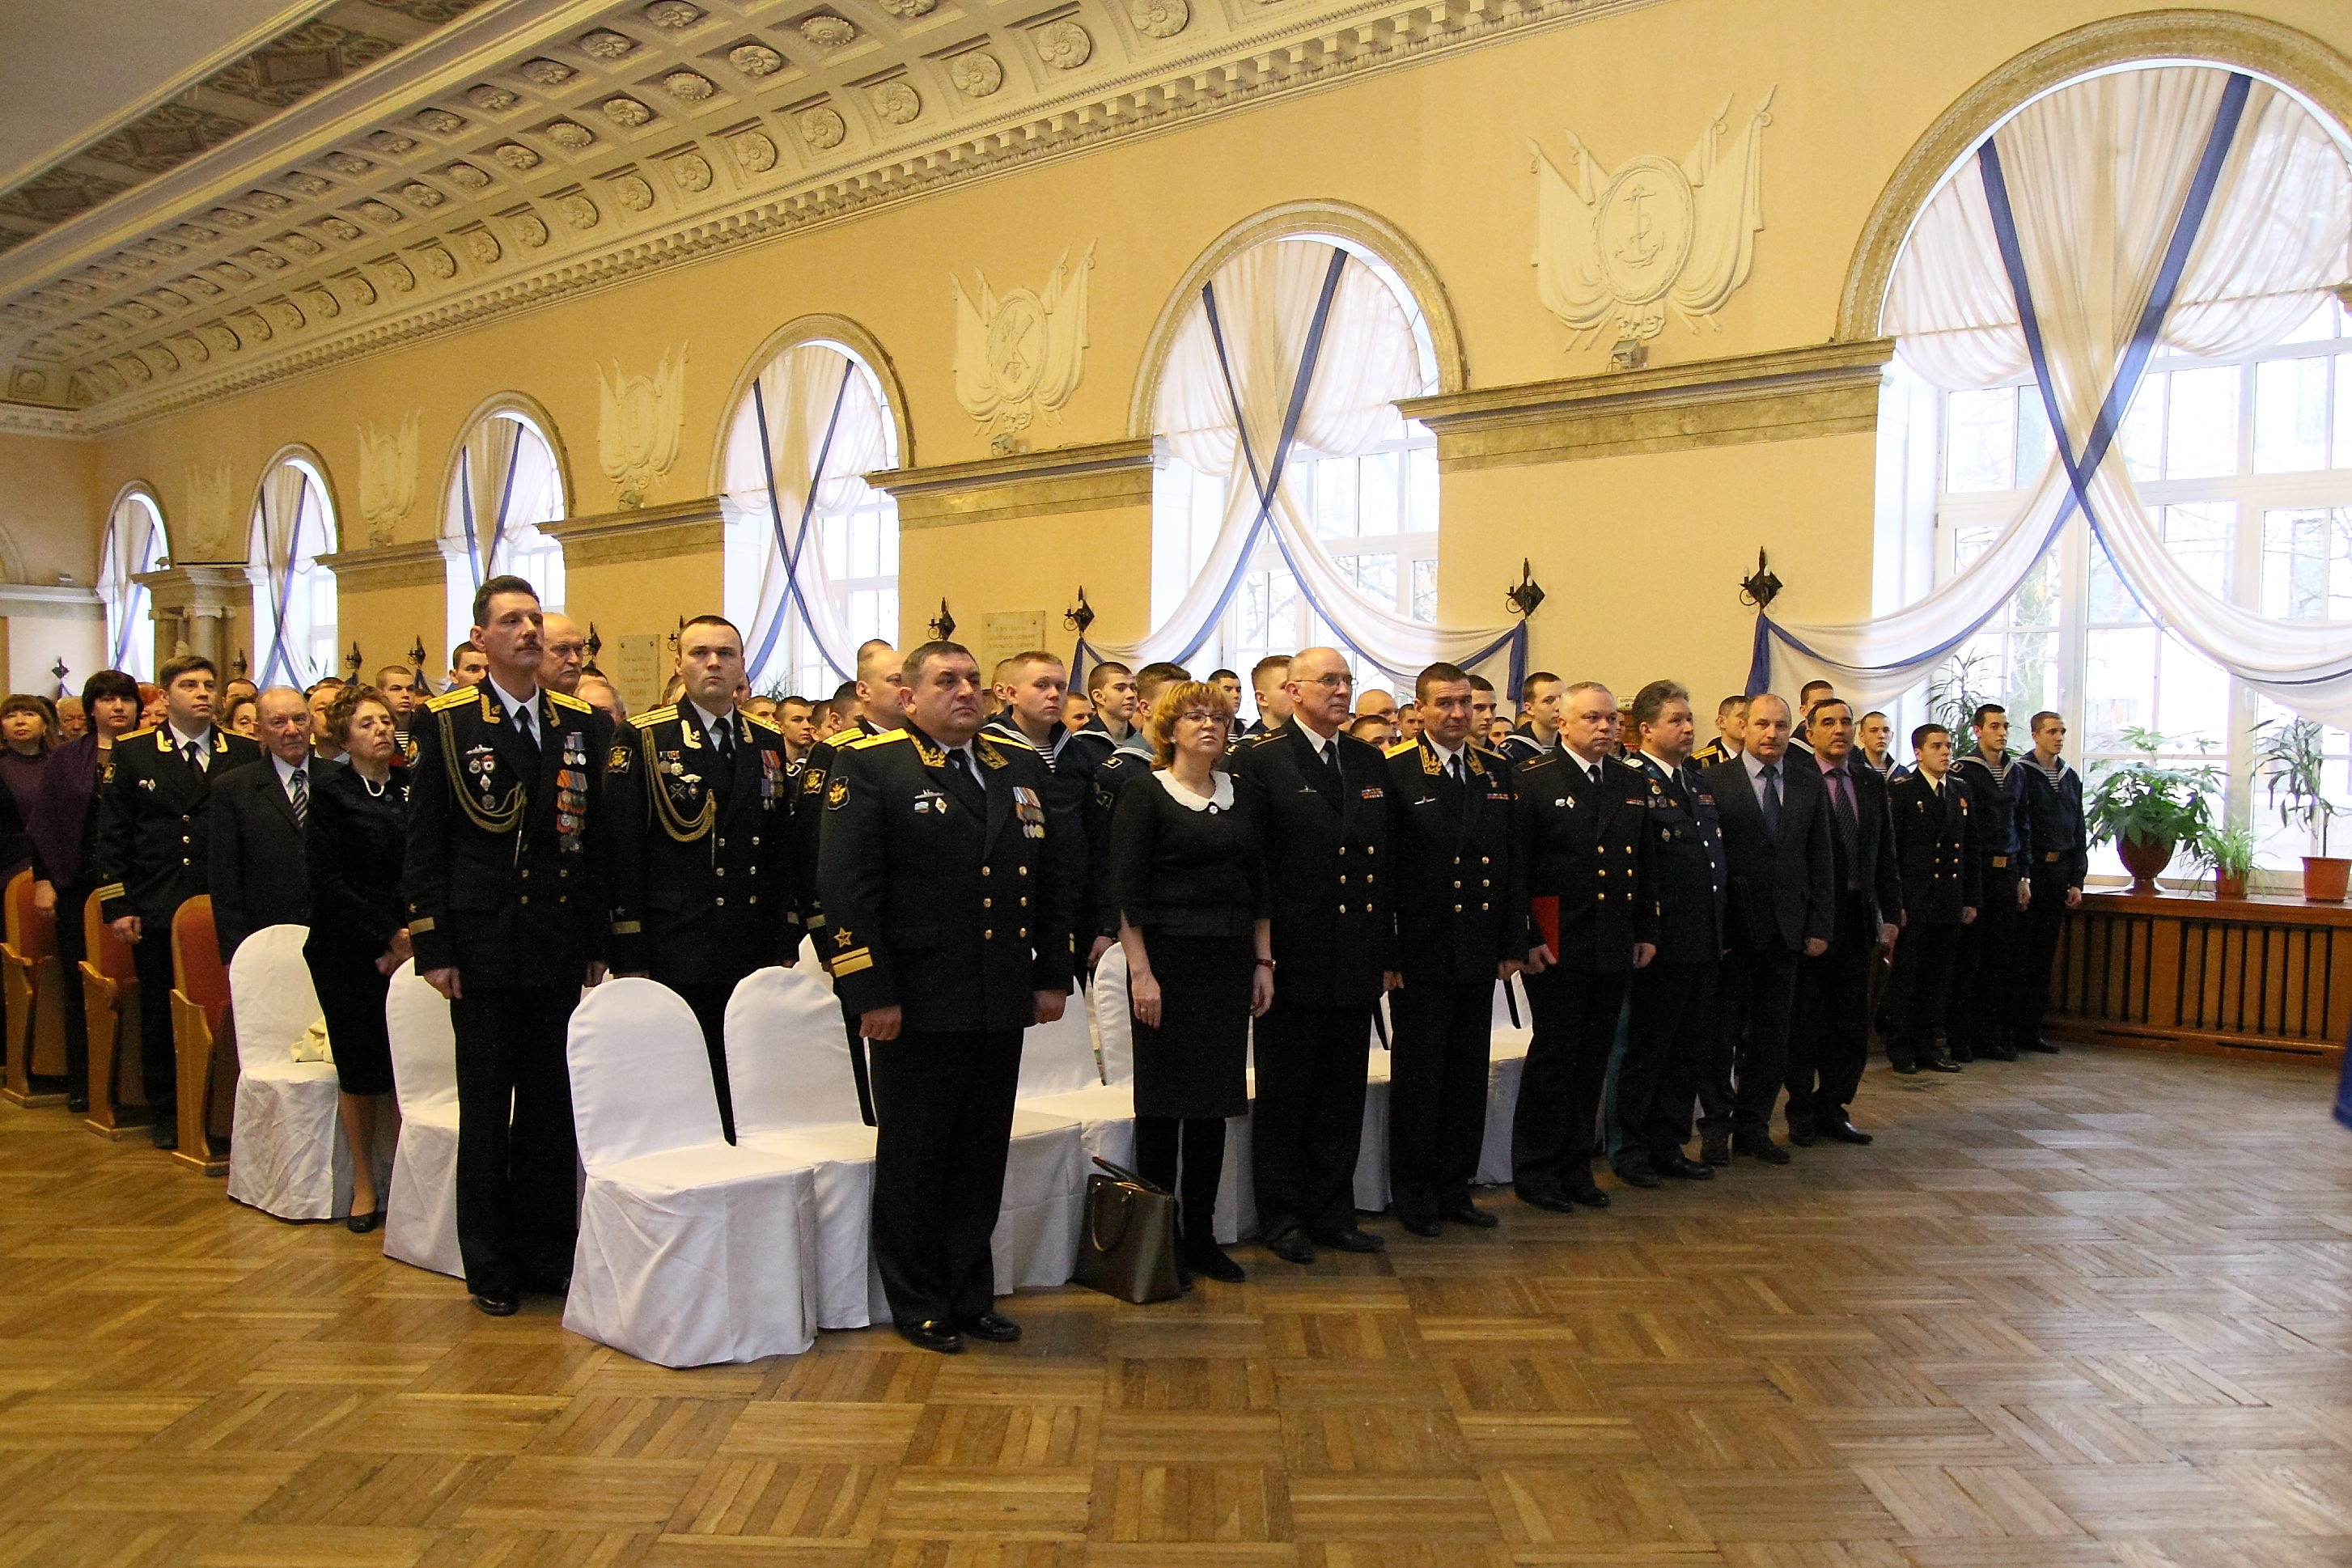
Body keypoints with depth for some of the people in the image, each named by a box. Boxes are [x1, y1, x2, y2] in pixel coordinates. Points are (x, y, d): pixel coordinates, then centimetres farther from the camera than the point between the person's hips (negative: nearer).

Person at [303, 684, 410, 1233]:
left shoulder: (412, 787, 9)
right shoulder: (330, 792, 1)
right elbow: (326, 883, -6)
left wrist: (411, 939, -6)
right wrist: (388, 935, -10)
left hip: (408, 948, 2)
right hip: (348, 954, -1)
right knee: (360, 1069, 1)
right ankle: (364, 1183, 16)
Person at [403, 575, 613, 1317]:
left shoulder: (583, 724, 8)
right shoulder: (448, 723, 0)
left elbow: (599, 838, 9)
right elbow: (424, 845, -2)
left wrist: (600, 942, 5)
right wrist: (433, 947, -7)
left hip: (562, 950, 3)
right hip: (484, 948, -3)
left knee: (554, 1109, 9)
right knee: (486, 1111, 7)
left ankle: (548, 1252, 23)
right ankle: (491, 1264, 20)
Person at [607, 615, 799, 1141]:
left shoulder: (768, 742, 13)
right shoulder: (644, 739, -1)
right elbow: (623, 854, -4)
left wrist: (787, 944, 9)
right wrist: (629, 958, -8)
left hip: (755, 954, 4)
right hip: (676, 954, -4)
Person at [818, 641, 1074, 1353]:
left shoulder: (1021, 766, 12)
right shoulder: (870, 767, -5)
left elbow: (1050, 879, 15)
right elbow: (846, 887, -11)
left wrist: (1052, 975, 10)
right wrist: (871, 993, -15)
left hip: (1002, 1007, 5)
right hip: (918, 1007, -5)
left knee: (982, 1162, 14)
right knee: (913, 1163, 9)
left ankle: (972, 1297, 28)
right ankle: (919, 1307, 23)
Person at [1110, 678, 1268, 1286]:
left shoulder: (1238, 798, 12)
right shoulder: (1145, 797, -4)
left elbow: (1257, 887, 14)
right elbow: (1127, 892, -9)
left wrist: (1263, 963, 8)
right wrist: (1141, 972, -15)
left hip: (1229, 963, 5)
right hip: (1168, 960, -5)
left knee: (1215, 1102, 8)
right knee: (1163, 1101, 1)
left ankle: (1201, 1235, 18)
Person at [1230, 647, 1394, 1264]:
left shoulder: (1370, 763, 11)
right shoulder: (1260, 761, -6)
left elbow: (1386, 861, 12)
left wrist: (1388, 952, 9)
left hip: (1356, 961, 5)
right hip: (1293, 960, -5)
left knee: (1343, 1097, 13)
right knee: (1284, 1096, 7)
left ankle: (1332, 1213, 25)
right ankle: (1282, 1218, 20)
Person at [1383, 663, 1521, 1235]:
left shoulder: (1496, 770, 9)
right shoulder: (1394, 770, -7)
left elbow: (1513, 861, 11)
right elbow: (1381, 866, -10)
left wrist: (1513, 944, 7)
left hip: (1480, 952, 5)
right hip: (1421, 952, -5)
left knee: (1469, 1075, 12)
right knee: (1417, 1074, 5)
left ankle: (1455, 1187, 25)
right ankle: (1415, 1194, 18)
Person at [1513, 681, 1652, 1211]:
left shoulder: (1632, 784, 13)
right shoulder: (1533, 779, -6)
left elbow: (1644, 865, 17)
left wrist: (1646, 931, 11)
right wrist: (1526, 939, -13)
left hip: (1615, 949, 6)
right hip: (1556, 947, -5)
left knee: (1593, 1062, 11)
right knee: (1553, 1057, 0)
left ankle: (1576, 1168, 22)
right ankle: (1535, 1172, 13)